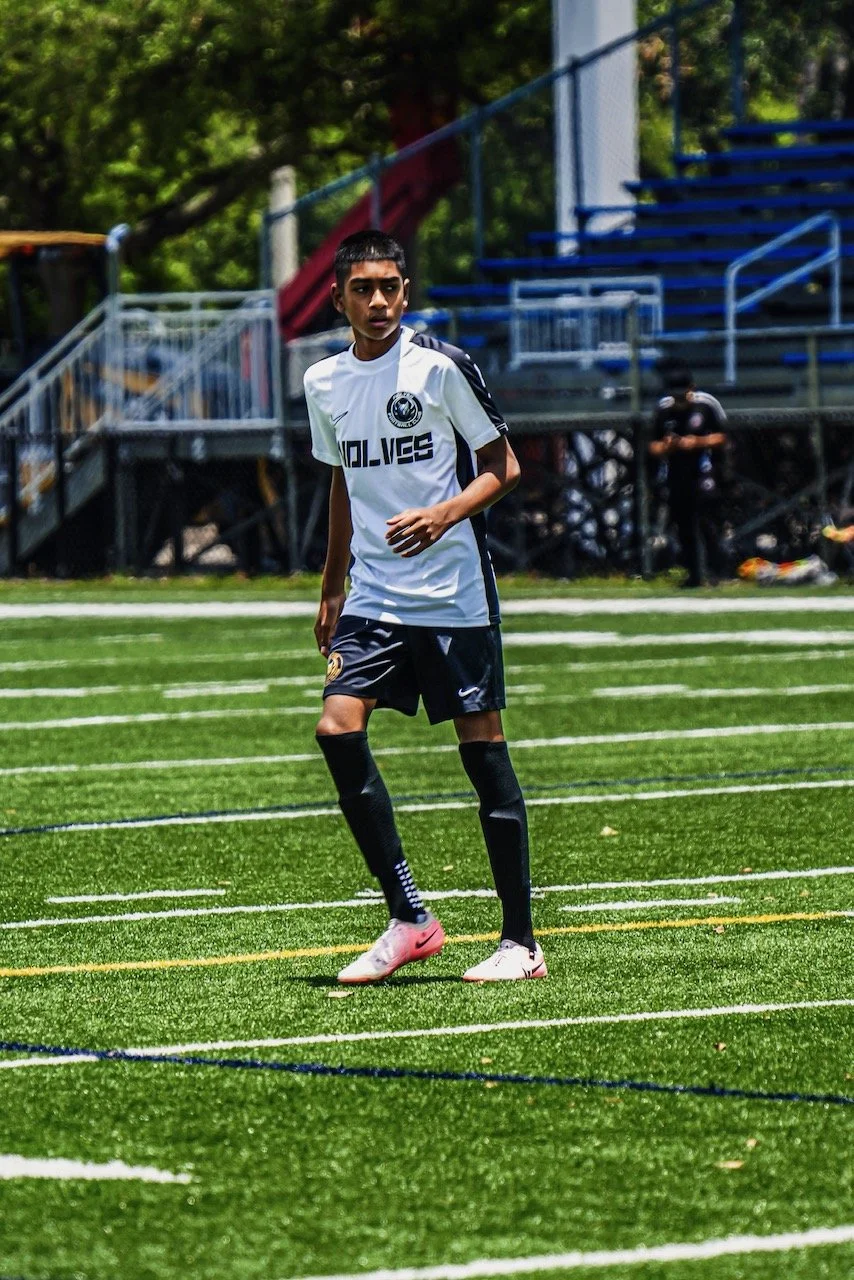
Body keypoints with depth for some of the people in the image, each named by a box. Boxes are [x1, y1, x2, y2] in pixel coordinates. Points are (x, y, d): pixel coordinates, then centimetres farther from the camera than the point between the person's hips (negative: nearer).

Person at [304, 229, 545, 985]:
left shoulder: (442, 368, -7)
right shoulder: (325, 383, 10)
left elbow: (504, 467, -4)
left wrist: (444, 514, -21)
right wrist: (332, 587, 25)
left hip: (453, 591, -5)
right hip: (374, 594, 5)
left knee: (482, 745, -2)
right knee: (338, 727, -13)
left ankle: (521, 941, 5)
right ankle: (409, 921, -6)